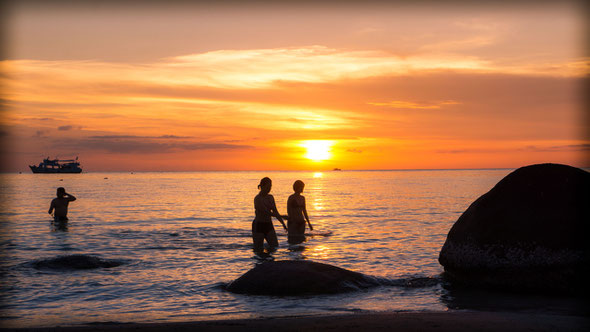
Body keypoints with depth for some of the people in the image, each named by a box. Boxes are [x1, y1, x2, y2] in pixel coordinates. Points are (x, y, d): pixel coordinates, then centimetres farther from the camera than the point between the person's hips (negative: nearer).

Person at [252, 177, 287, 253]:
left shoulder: (271, 197, 7)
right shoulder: (257, 199, -18)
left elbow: (275, 212, 9)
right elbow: (267, 212, -23)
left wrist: (283, 224, -2)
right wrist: (283, 217, -18)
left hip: (269, 226, 7)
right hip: (258, 227, -7)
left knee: (275, 248, -3)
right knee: (258, 251, -2)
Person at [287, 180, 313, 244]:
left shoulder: (302, 198, 11)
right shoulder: (291, 198, -8)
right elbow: (289, 212, -10)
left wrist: (309, 223, 15)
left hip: (301, 222, 6)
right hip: (293, 222, -6)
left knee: (300, 241, 5)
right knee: (293, 242, -9)